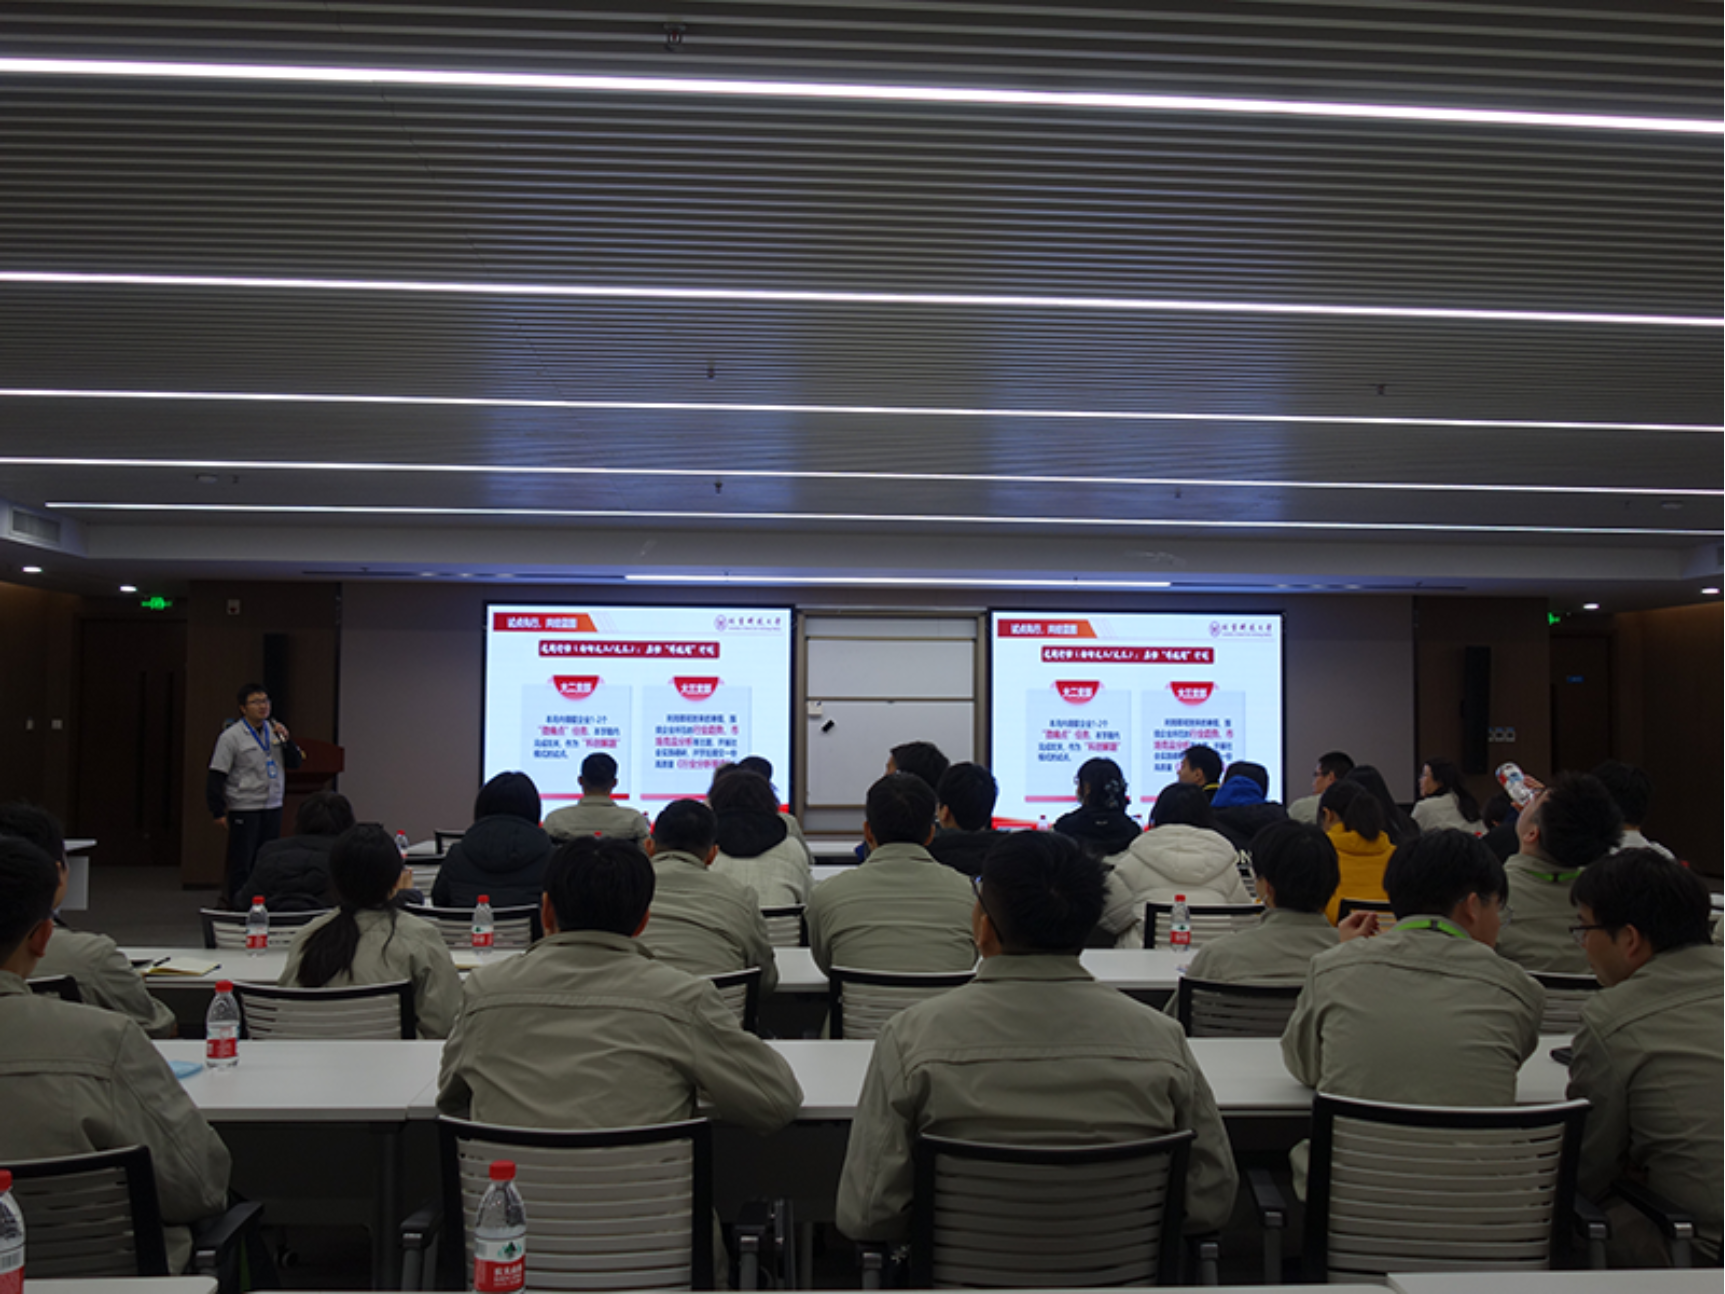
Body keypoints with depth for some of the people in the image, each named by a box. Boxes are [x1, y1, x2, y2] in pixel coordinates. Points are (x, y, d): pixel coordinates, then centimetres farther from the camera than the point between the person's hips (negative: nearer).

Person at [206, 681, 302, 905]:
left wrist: (285, 740, -7)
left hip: (273, 807, 5)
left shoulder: (276, 730, 9)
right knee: (240, 864, -3)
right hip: (244, 809, -5)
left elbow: (295, 763, 10)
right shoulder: (231, 736, -7)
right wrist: (218, 812, -12)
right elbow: (216, 776, -8)